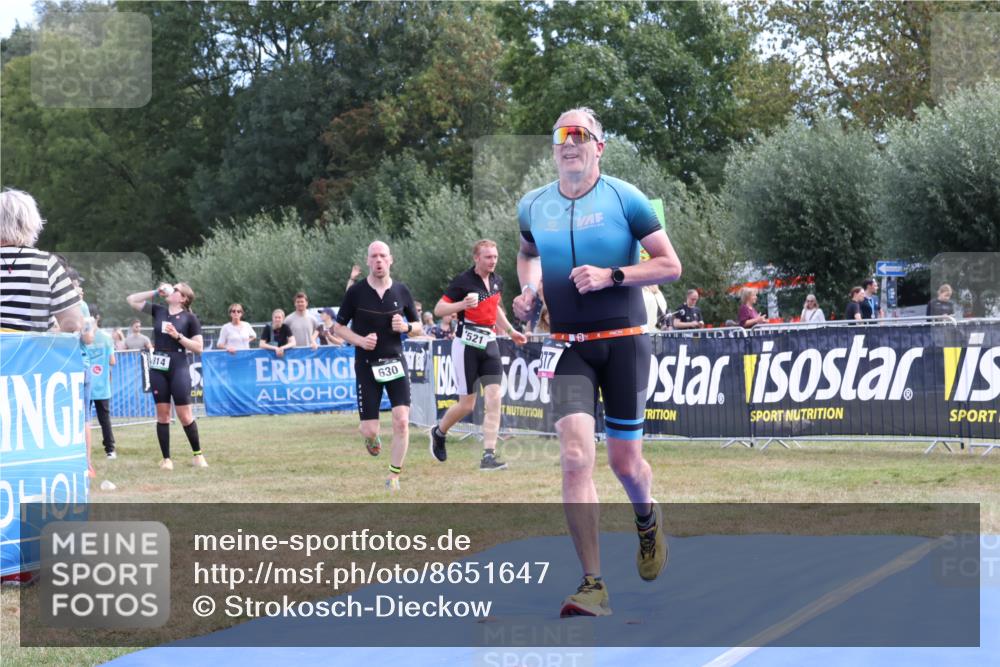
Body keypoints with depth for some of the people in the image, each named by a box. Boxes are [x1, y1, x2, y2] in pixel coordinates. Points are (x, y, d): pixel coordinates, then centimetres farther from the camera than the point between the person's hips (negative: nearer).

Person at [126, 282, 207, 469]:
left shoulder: (189, 318, -2)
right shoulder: (158, 311, 9)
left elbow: (199, 348, -4)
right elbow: (132, 300, 11)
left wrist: (178, 336, -14)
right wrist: (156, 292, 6)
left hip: (178, 368, -4)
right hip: (157, 368, 4)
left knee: (185, 415, -3)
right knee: (162, 414, 5)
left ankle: (197, 454, 11)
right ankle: (166, 459, 9)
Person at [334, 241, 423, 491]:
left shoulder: (401, 291, 2)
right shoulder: (356, 292, -5)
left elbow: (418, 327, 12)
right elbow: (339, 327, 3)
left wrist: (406, 327, -11)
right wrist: (360, 340, -14)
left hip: (395, 362, 1)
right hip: (366, 365, -1)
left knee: (401, 421, -13)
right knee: (370, 430, -3)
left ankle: (394, 476, 2)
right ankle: (371, 438, 37)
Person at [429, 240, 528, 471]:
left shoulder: (497, 281, 10)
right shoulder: (463, 281, -10)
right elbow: (438, 309, -11)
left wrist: (511, 331, 24)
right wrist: (463, 304, -26)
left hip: (489, 343, 6)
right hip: (467, 344, -6)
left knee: (494, 398, -7)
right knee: (467, 404, -1)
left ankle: (488, 456, -7)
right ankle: (439, 432, 29)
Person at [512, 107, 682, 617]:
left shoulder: (624, 198, -4)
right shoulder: (532, 206, 7)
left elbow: (670, 266, -3)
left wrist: (611, 275, -16)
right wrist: (528, 289, 8)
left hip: (624, 342, -2)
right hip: (568, 346, 2)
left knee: (625, 462, 7)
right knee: (575, 456, -16)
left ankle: (647, 520, 45)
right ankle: (593, 586, -13)